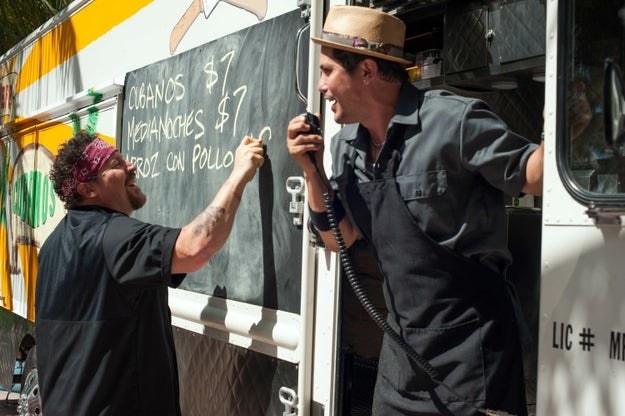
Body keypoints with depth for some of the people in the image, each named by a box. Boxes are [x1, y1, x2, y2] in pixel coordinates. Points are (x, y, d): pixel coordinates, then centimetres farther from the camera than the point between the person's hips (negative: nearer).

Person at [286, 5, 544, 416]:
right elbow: (340, 239, 10)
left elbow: (532, 176, -11)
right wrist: (313, 169, -4)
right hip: (402, 341, 7)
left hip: (468, 340, -7)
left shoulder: (454, 121, -18)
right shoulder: (345, 144, 4)